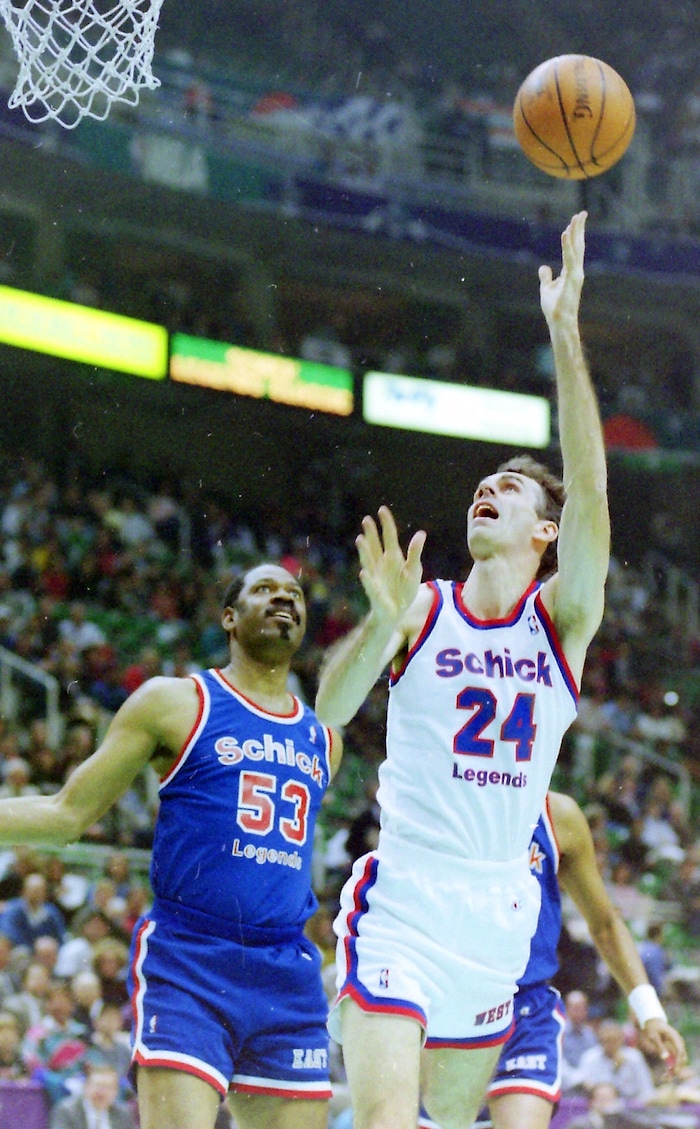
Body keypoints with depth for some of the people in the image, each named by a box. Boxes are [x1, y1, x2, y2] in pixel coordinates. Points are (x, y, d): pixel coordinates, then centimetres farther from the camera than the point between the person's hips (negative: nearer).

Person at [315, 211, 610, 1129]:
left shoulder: (565, 616, 4)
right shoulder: (422, 608, 3)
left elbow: (589, 487, -12)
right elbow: (332, 707, -12)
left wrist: (565, 332, -20)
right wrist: (383, 622, -31)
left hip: (496, 909, 3)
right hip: (401, 902, -2)